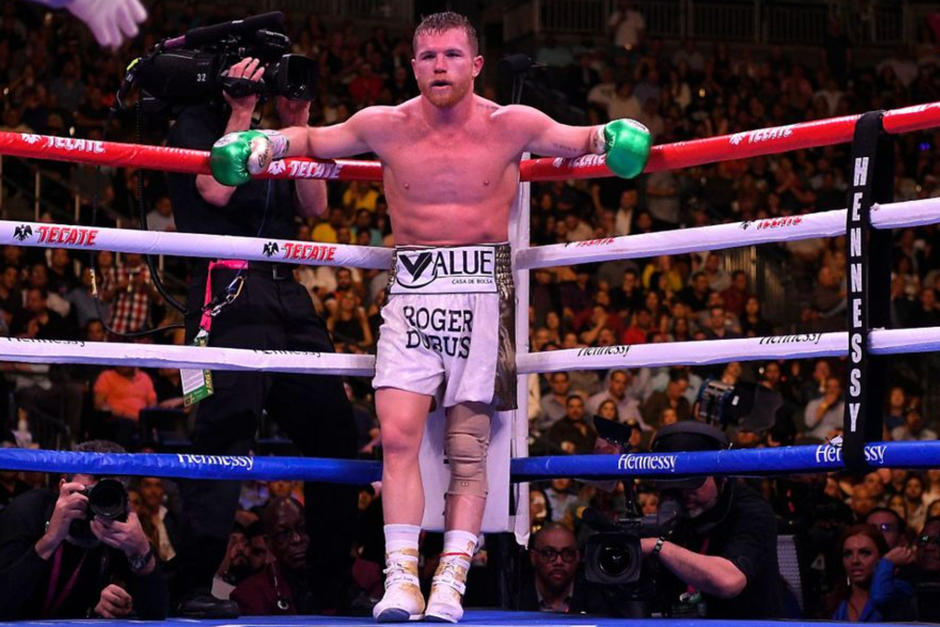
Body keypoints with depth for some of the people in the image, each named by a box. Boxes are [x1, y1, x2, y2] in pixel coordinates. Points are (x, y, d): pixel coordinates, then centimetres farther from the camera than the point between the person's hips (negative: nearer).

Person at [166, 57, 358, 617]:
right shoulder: (196, 124, 7)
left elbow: (314, 205, 17)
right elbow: (216, 188, -11)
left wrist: (299, 124, 11)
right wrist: (241, 112, -3)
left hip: (287, 293, 7)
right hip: (230, 286, -7)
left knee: (333, 429, 5)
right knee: (227, 426, -19)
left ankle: (334, 590, 12)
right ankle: (197, 586, -19)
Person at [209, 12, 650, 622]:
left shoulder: (512, 126, 1)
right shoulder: (385, 126, 5)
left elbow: (582, 140, 17)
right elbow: (313, 141, 21)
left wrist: (615, 137, -4)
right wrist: (263, 145, 5)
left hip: (480, 294, -1)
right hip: (410, 294, 1)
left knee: (468, 450, -3)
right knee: (398, 436, -12)